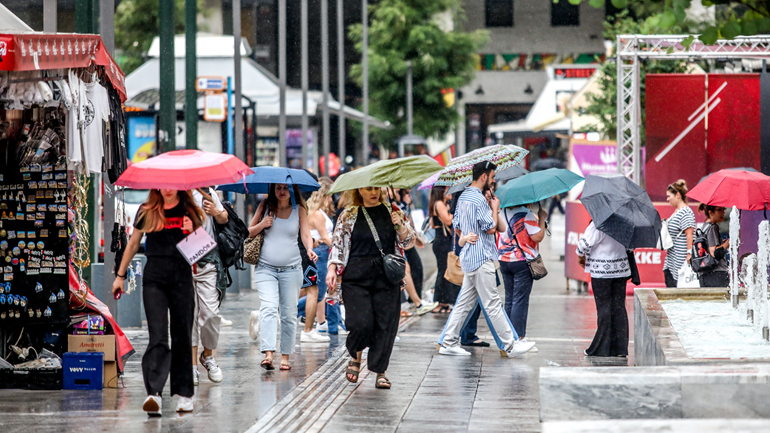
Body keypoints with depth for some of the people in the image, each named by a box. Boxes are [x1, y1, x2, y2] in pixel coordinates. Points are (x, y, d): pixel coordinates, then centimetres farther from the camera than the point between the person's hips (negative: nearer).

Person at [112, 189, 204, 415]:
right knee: (157, 336, -12)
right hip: (154, 276, -1)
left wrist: (191, 232, -11)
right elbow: (133, 244, 18)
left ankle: (184, 393, 15)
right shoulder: (147, 212, 8)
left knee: (182, 337, 5)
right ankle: (153, 394, -22)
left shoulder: (189, 211, 7)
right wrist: (120, 275, 20)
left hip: (182, 276, 1)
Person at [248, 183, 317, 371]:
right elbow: (249, 233, 11)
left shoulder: (299, 209, 5)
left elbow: (305, 234, -4)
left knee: (289, 313, 4)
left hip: (291, 269, 1)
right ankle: (268, 354, -28)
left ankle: (285, 356, 13)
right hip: (266, 269, -1)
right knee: (268, 308, -18)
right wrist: (262, 224, -9)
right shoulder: (265, 206, 5)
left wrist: (309, 249, -26)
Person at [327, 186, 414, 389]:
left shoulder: (391, 212, 11)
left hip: (386, 277, 2)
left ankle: (380, 371, 8)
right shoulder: (349, 215, 7)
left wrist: (400, 226, -10)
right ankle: (355, 357, 19)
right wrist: (332, 270, -1)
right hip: (356, 277, -2)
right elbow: (337, 243, 9)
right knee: (361, 323, -12)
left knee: (385, 325, -2)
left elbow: (407, 242, 9)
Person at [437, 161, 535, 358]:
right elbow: (491, 228, -15)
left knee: (465, 303, 12)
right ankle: (510, 345, -4)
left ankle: (448, 343, 12)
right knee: (492, 304, -7)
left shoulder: (463, 197, 15)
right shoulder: (478, 199, -16)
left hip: (469, 258, 10)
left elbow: (457, 226, 21)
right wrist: (494, 208, -2)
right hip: (481, 258, -10)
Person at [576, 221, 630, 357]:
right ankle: (620, 347, 10)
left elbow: (584, 245, -20)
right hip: (621, 270, 6)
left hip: (601, 271, -6)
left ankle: (603, 348, 4)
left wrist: (581, 257, -1)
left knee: (603, 307, 0)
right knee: (619, 306, 9)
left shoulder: (598, 225, -19)